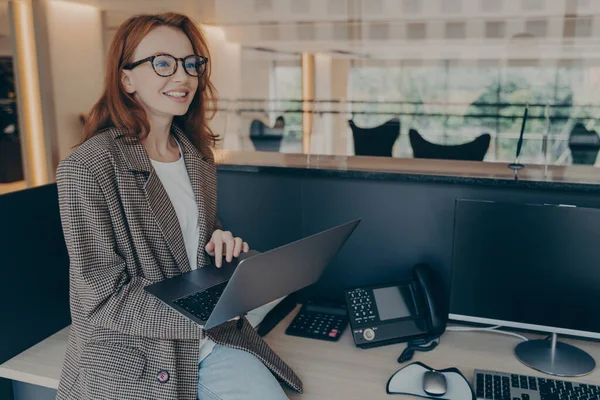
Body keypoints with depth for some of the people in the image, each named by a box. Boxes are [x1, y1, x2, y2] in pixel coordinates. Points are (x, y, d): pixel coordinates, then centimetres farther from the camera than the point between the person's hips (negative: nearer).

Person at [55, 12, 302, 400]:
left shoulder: (198, 154, 6)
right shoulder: (86, 168, -15)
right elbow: (104, 297, -16)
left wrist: (222, 244, -5)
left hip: (210, 336, 5)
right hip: (130, 363, -5)